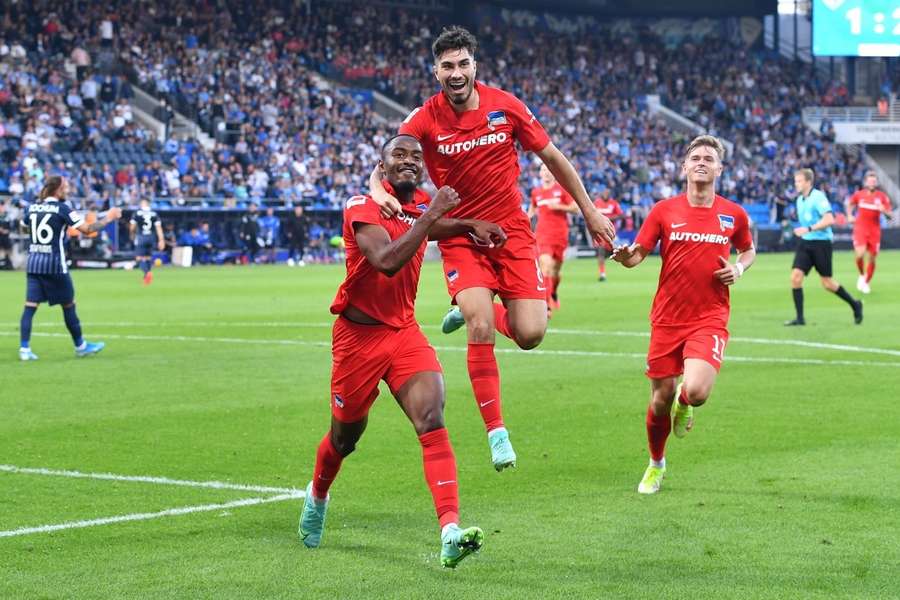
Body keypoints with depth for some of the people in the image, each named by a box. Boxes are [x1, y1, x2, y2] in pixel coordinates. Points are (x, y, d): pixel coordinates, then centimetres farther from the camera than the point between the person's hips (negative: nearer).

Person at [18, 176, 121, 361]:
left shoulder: (33, 207, 8)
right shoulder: (62, 208, -8)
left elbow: (24, 227, 28)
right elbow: (87, 229, -11)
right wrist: (108, 218, 2)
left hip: (33, 263, 5)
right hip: (54, 264, -5)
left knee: (30, 306, 0)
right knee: (68, 305, 9)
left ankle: (24, 348, -10)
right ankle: (80, 346, 20)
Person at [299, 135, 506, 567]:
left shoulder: (423, 204, 5)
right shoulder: (363, 206, -15)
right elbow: (387, 261, -31)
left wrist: (471, 226, 7)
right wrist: (430, 215, -31)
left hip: (405, 332, 4)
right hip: (359, 334, -4)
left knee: (432, 421, -18)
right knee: (345, 437, 13)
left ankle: (450, 531, -30)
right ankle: (317, 497, 47)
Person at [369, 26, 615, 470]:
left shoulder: (506, 106, -4)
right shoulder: (425, 120, -9)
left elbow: (552, 157, 6)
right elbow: (385, 166, -14)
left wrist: (589, 211, 10)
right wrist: (379, 192, -39)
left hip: (512, 230, 2)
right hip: (461, 236, -2)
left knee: (529, 334, -9)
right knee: (480, 330, -19)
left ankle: (472, 313, 25)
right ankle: (496, 431, -8)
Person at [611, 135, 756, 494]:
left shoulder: (734, 215, 3)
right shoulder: (664, 210, 0)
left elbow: (748, 250, 21)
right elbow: (638, 254, 2)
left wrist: (739, 268, -2)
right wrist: (626, 256, -23)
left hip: (710, 319, -1)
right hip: (667, 319, 1)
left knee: (696, 392, -23)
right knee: (661, 399, 4)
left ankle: (684, 404, 17)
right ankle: (656, 464, 31)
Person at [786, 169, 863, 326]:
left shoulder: (818, 197, -13)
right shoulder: (800, 200, 11)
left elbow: (829, 219, -23)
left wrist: (809, 229, -27)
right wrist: (801, 231, 15)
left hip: (821, 243, -7)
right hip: (805, 243, 7)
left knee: (827, 283, 0)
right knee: (795, 276, -9)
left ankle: (855, 304, 23)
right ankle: (800, 317, -5)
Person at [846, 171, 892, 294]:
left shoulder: (882, 197, 0)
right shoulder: (859, 194, 2)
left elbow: (889, 215, 0)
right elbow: (849, 204, 23)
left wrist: (884, 210, -22)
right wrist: (850, 216, 8)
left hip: (874, 230, 1)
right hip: (860, 228, -1)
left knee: (872, 258, 4)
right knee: (860, 254, -20)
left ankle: (866, 282, 24)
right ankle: (862, 275, 8)